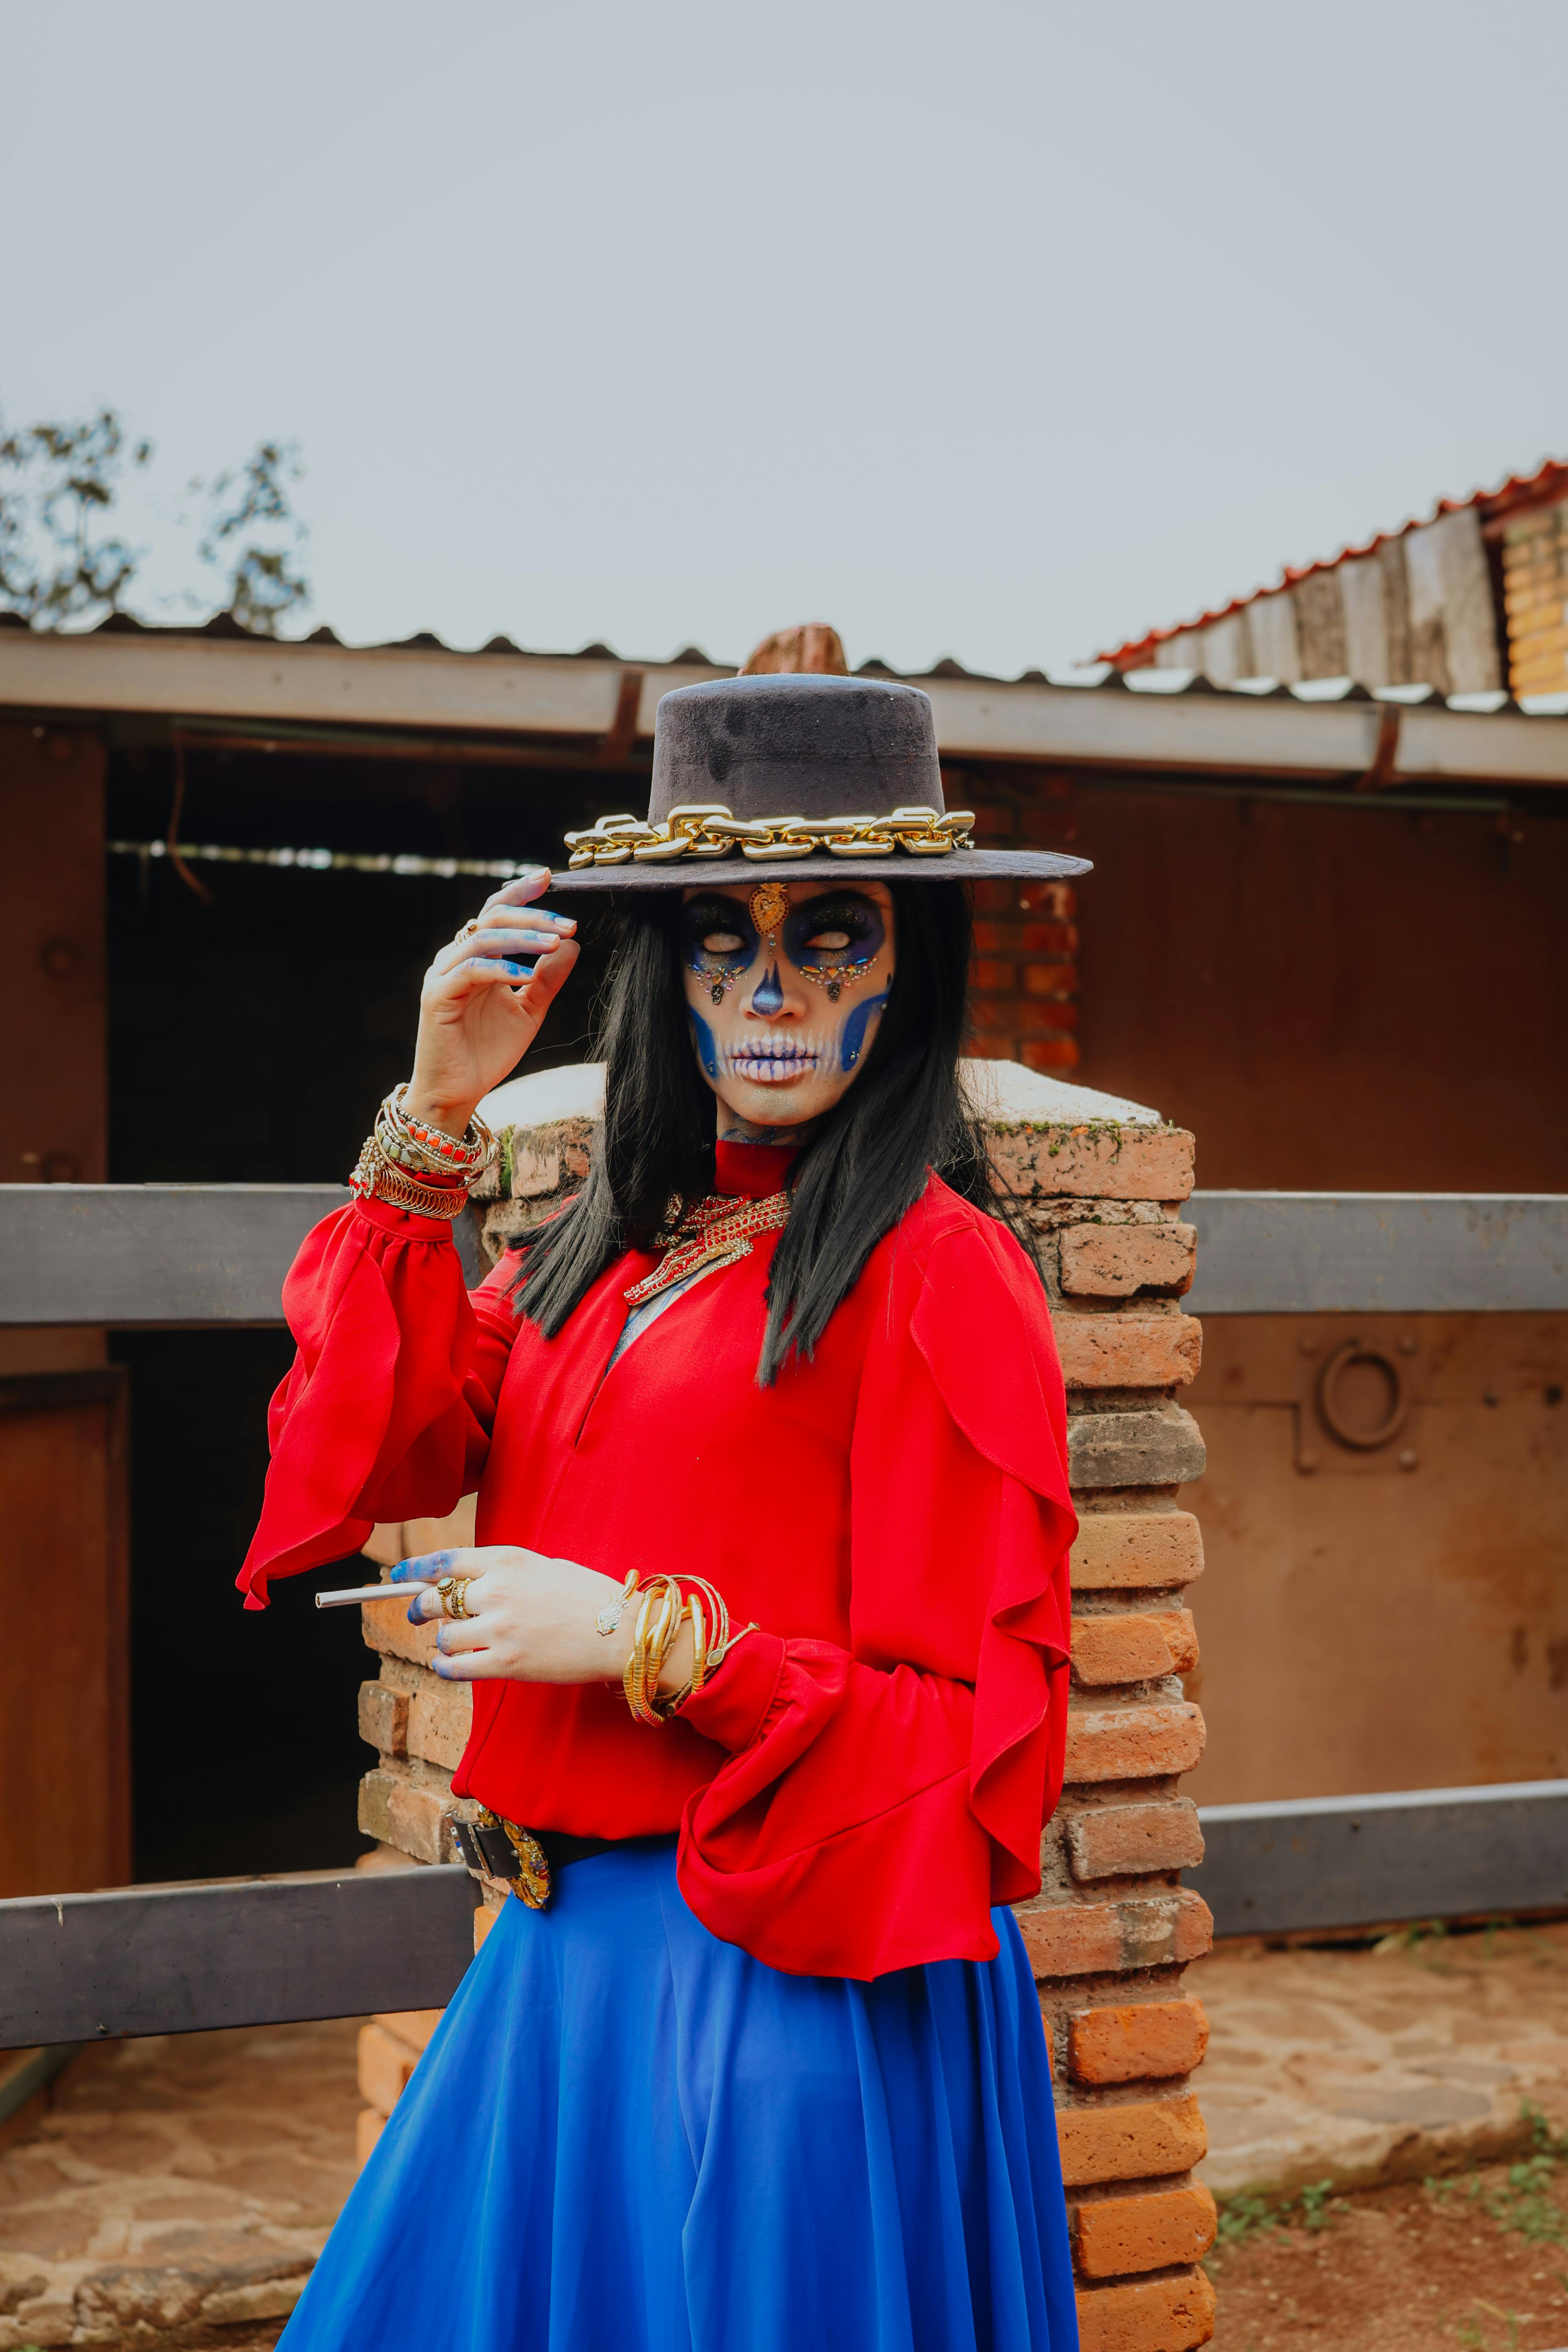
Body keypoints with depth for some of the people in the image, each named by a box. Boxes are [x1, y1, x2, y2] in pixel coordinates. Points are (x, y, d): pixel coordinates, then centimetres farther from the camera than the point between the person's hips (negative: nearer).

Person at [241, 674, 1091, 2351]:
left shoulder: (939, 1272, -13)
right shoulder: (620, 1234, 9)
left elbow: (985, 1738, -14)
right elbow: (398, 1448, -3)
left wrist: (655, 1639, -20)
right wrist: (435, 1118, -6)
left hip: (800, 1988, -7)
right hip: (568, 1959, 7)